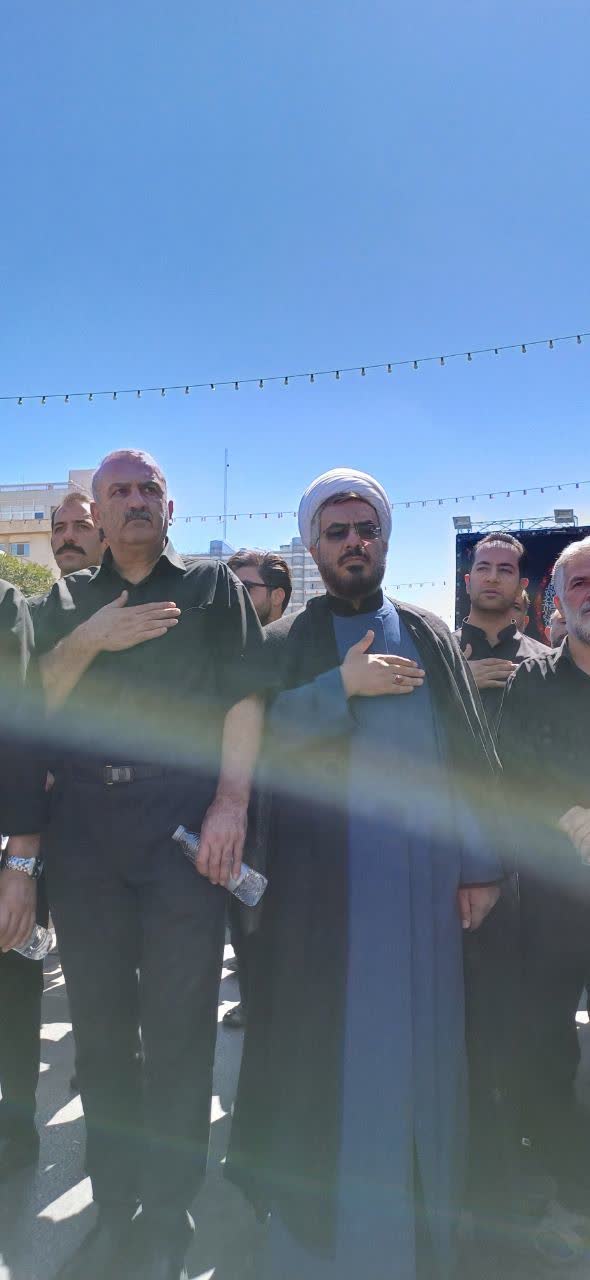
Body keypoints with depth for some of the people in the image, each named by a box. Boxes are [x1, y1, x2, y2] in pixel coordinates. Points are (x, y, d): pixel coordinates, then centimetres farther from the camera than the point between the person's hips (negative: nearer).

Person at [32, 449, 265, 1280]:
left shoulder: (214, 587, 9)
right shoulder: (69, 601, 17)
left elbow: (243, 697, -1)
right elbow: (35, 704, 8)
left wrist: (231, 802, -13)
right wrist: (89, 639, -7)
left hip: (184, 812, -3)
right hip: (84, 816, 3)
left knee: (177, 1023, 3)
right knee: (99, 1020, 11)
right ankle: (113, 1208, 28)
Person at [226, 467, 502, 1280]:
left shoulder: (430, 636, 10)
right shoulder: (285, 643, 4)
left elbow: (470, 753, 7)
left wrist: (481, 863, 1)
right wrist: (342, 685, -15)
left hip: (423, 877, 2)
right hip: (323, 881, -2)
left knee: (418, 1051, 11)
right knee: (327, 1054, 5)